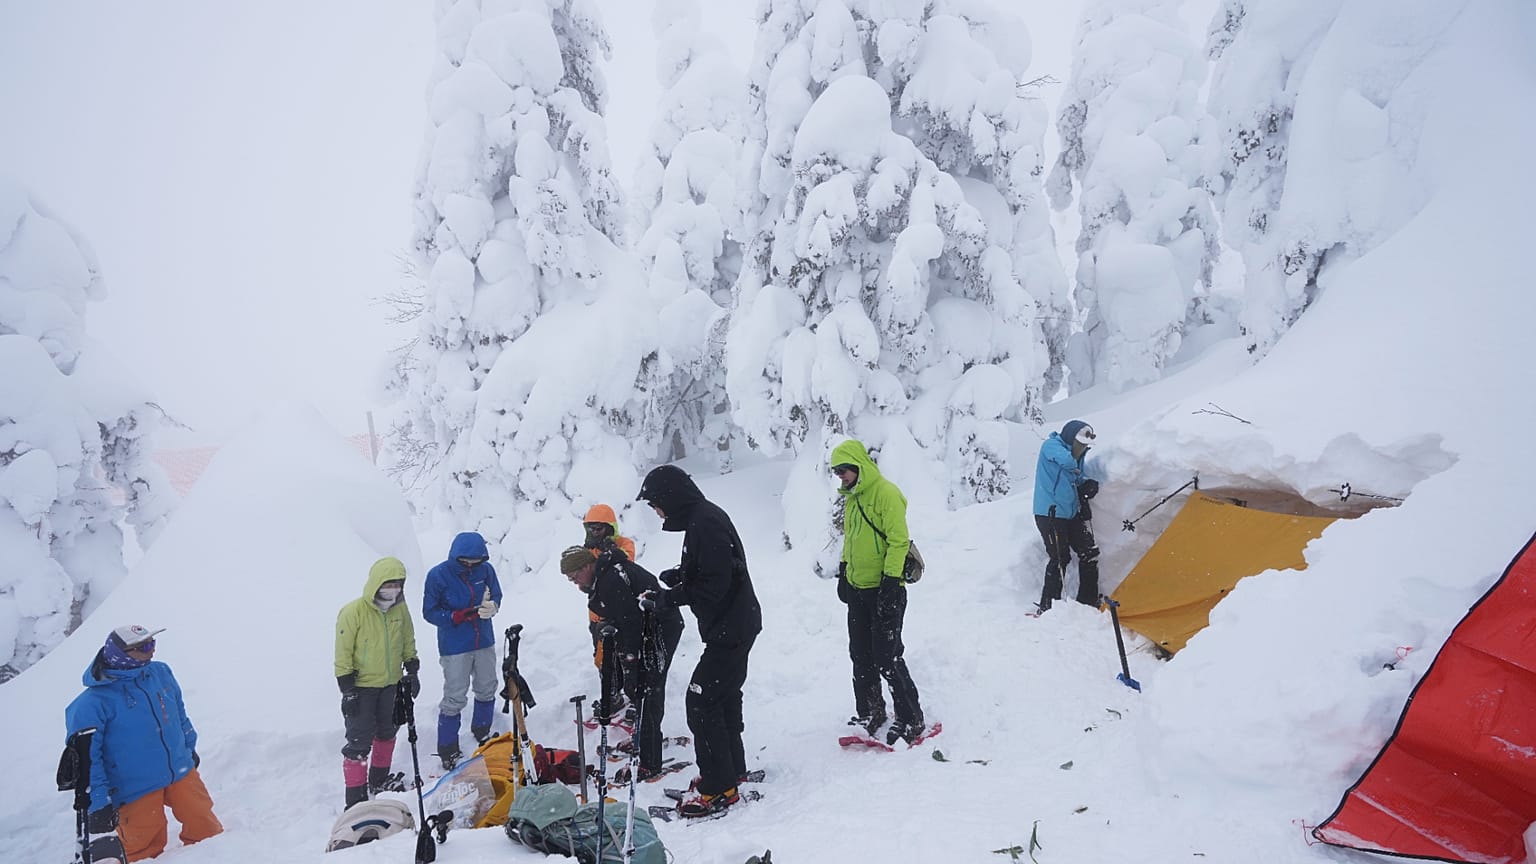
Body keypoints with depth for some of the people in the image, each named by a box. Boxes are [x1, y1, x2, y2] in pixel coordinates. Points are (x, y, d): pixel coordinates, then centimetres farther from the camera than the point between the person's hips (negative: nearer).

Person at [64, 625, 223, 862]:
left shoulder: (161, 673, -1)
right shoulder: (93, 703, -18)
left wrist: (189, 748, 23)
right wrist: (98, 802, -16)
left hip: (181, 771, 5)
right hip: (135, 789, -5)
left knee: (205, 828, 11)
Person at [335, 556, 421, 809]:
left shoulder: (400, 608, -3)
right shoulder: (353, 612, -21)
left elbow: (408, 641, 12)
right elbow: (343, 653, -17)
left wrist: (412, 671, 11)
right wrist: (347, 689, -17)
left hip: (391, 684, 6)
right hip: (361, 687, -6)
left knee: (387, 732, 20)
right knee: (359, 741, -3)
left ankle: (379, 779, 39)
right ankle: (356, 796, 7)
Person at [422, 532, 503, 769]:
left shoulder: (486, 570, -6)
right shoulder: (438, 575, -15)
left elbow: (496, 596, 7)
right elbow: (429, 611, -10)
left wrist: (492, 606, -17)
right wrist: (457, 616, -24)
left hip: (484, 642, 5)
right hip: (454, 647, -4)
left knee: (487, 689, 18)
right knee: (455, 698, -1)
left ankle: (482, 733, 42)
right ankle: (447, 750, 15)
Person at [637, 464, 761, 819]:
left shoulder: (705, 523, -20)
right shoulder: (702, 517, 12)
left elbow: (713, 584, -25)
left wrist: (668, 598, -18)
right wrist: (673, 577, 4)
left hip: (729, 630, -11)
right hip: (735, 626, 11)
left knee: (701, 701, -6)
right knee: (723, 697, 19)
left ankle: (719, 787, 0)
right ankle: (732, 770, 33)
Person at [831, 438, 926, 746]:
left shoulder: (886, 493, -16)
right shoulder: (852, 497, 12)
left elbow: (898, 541, -19)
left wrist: (891, 581, -21)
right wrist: (844, 572, 21)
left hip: (884, 590, -9)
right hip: (857, 589, 9)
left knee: (887, 658, -5)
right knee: (861, 656, 14)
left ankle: (911, 720, 8)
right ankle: (869, 714, 27)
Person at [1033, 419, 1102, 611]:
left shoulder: (1076, 456, 11)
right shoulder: (1051, 445, -13)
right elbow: (1064, 459, -36)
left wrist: (1086, 485, 1)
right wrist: (1074, 468, -16)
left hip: (1071, 513, 9)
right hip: (1049, 514, -9)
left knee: (1089, 552, 9)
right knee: (1059, 558, -11)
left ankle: (1088, 602, 20)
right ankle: (1047, 606, -2)